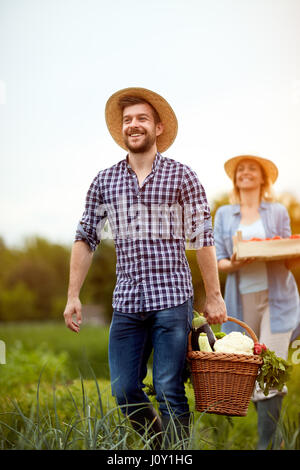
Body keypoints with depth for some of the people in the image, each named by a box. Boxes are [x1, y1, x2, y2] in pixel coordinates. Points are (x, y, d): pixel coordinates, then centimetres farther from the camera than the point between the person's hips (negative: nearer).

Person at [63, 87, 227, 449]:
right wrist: (73, 295, 5)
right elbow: (85, 238, 11)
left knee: (169, 391, -3)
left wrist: (213, 296, 0)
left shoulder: (181, 176, 2)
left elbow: (203, 239, 2)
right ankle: (160, 445, 31)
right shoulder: (104, 181, 9)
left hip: (172, 299, -3)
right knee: (124, 391, 7)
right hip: (126, 303, 3)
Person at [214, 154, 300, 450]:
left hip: (276, 297, -2)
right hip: (241, 300, 2)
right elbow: (219, 260, 6)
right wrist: (234, 264, -16)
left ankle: (266, 442, -3)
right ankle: (273, 433, 23)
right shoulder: (223, 214, 12)